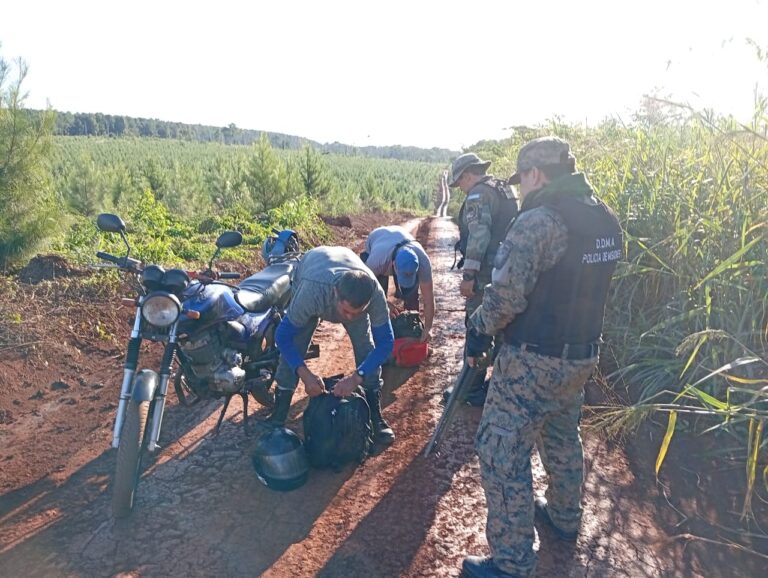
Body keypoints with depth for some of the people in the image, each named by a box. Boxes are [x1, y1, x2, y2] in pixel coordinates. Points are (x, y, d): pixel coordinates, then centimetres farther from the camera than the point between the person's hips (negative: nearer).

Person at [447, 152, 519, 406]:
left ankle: (473, 389, 9)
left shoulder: (479, 194, -13)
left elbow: (478, 235, -23)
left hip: (486, 273, -9)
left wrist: (469, 275, -24)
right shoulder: (505, 190, 17)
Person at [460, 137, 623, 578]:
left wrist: (478, 334, -7)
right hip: (583, 355, 9)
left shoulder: (540, 219, -21)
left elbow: (506, 296, -23)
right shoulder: (607, 220, 5)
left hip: (534, 360, -9)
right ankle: (565, 518, 49)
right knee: (563, 437, 27)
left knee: (502, 453, 3)